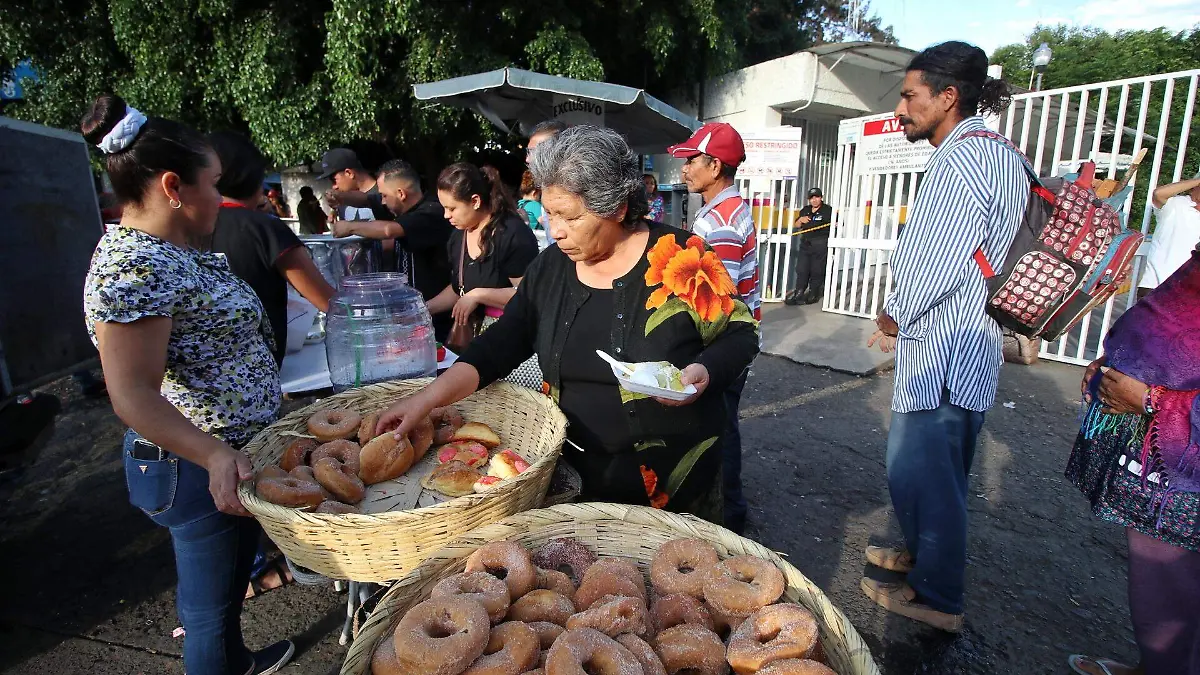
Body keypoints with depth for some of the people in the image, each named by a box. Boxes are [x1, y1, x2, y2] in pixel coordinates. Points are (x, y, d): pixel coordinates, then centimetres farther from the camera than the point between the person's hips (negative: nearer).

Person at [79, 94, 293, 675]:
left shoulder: (165, 252, 6)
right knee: (210, 603, 11)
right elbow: (133, 396, -29)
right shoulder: (134, 267, -25)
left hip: (232, 455, 10)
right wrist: (215, 455, -42)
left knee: (229, 583, 30)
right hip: (201, 468, -10)